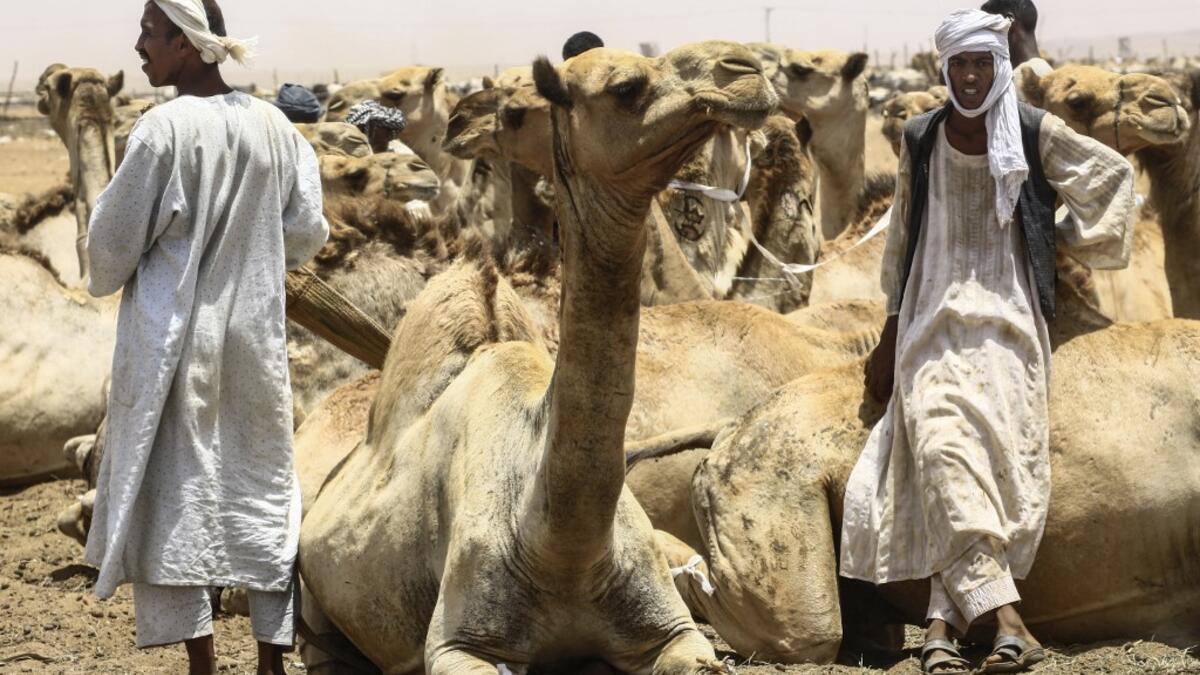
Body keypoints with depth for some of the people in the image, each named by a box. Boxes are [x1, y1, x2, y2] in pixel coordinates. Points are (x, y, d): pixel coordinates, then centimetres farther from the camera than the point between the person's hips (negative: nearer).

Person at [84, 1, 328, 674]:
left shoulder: (165, 128, -16)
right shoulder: (275, 126, -1)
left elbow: (114, 238, -9)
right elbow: (307, 233, 3)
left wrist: (107, 279, 12)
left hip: (172, 335, -5)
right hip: (256, 336, 5)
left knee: (177, 494, 4)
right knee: (263, 491, 12)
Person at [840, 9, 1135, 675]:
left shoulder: (1034, 133, -1)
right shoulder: (921, 139, 6)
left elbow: (1116, 174, 12)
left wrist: (1067, 235, 10)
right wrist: (891, 336, 15)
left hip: (1006, 317, 0)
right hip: (936, 315, 1)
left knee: (997, 457, -17)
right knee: (943, 449, -23)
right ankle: (1006, 618, -34)